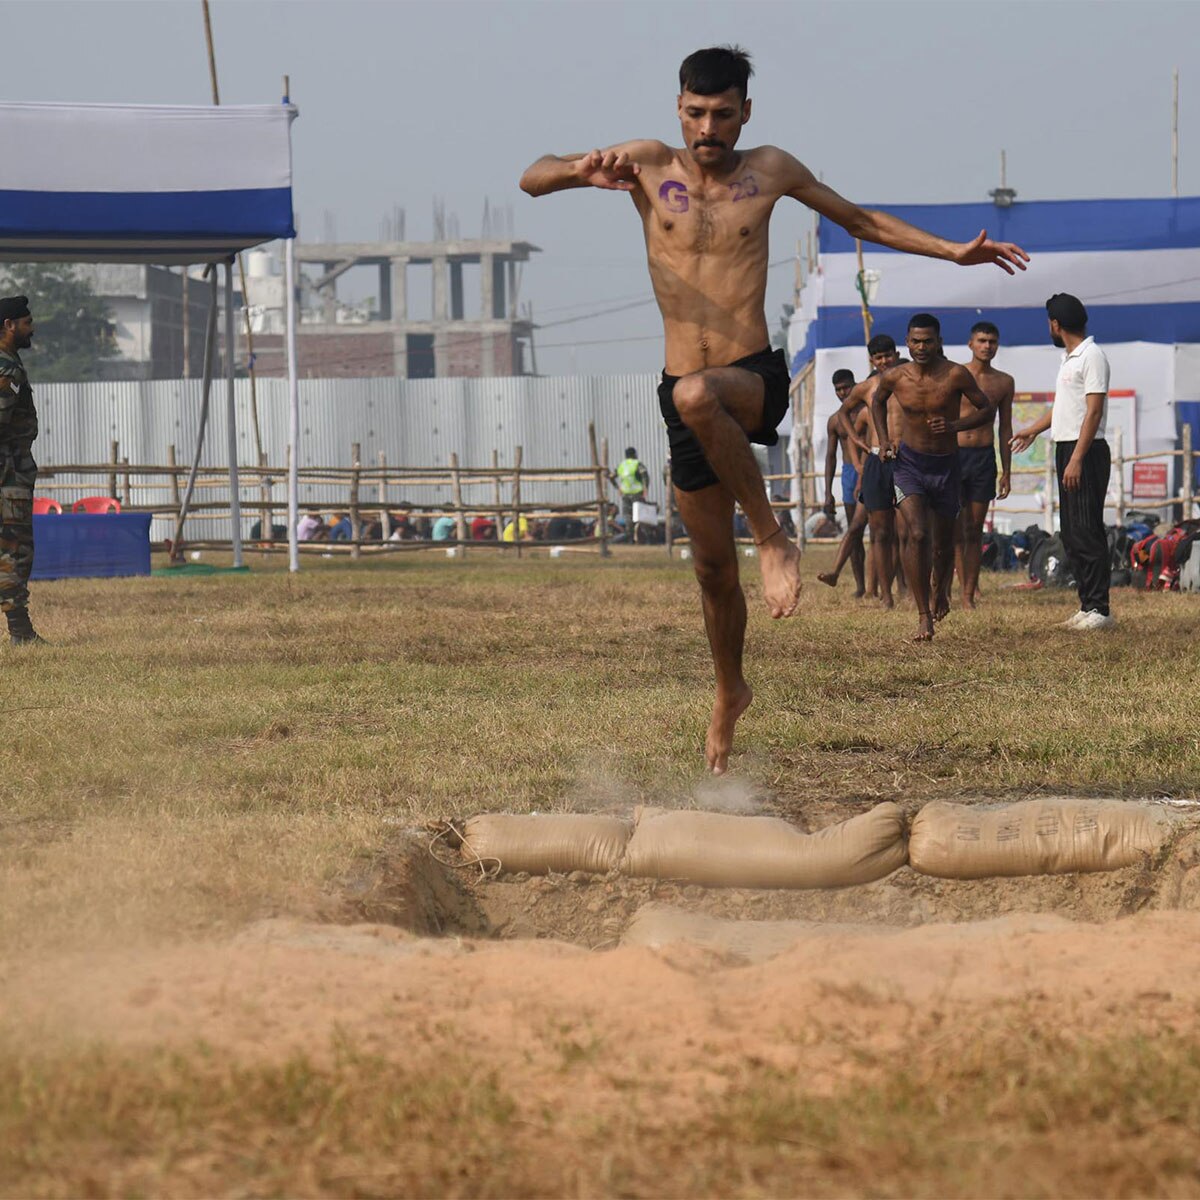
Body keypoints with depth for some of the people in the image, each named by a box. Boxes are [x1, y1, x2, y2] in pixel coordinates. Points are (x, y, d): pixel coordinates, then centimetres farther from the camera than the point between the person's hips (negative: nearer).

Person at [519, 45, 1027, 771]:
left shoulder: (770, 171, 6)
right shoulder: (650, 166, 5)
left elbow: (862, 222, 20)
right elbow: (532, 180, -1)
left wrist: (953, 251, 13)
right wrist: (583, 169, -23)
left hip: (757, 381, -3)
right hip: (686, 397, 3)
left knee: (696, 395, -39)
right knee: (714, 563, 8)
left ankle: (773, 537, -24)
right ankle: (731, 695, 32)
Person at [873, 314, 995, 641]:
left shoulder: (956, 375, -14)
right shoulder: (894, 378, -7)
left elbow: (986, 410, -5)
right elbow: (878, 401, 16)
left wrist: (954, 425, -21)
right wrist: (884, 438, 4)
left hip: (946, 466, 0)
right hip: (908, 463, 0)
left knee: (943, 543, 14)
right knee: (917, 534, -21)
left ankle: (940, 588, 49)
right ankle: (924, 617, -18)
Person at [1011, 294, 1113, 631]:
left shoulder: (1092, 357, -13)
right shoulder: (1070, 358, 18)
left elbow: (1094, 411, -19)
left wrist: (1077, 459, -23)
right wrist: (1033, 430, 42)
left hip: (1085, 452, -10)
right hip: (1067, 450, 10)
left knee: (1087, 531, -12)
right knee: (1072, 533, 9)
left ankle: (1099, 608, -12)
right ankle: (1087, 605, 12)